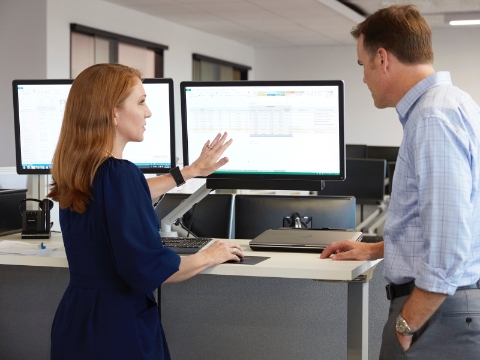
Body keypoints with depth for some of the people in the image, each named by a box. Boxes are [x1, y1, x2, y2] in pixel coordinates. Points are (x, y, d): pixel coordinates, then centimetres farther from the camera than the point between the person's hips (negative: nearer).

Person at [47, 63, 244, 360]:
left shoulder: (80, 171, 4)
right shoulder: (120, 173, -23)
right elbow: (149, 269, -23)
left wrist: (192, 171, 31)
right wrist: (210, 256, -7)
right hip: (119, 324, -8)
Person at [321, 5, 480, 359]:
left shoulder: (435, 119, -21)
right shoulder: (445, 105, 13)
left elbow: (448, 247, -27)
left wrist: (406, 326, -18)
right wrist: (377, 249, 27)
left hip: (440, 312, -10)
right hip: (445, 304, 10)